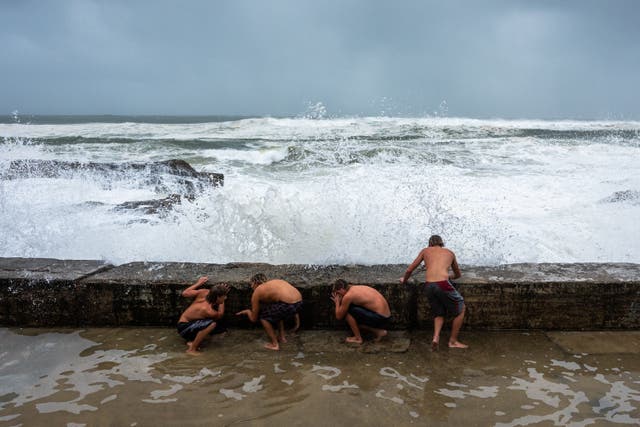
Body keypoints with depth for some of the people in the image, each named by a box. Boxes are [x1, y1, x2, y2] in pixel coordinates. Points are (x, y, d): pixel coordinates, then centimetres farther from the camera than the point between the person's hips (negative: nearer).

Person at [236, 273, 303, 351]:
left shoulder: (257, 292, 12)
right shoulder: (274, 282, 28)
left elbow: (253, 319, 20)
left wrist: (247, 311, 41)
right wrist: (295, 315, 37)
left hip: (289, 306, -7)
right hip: (299, 303, 7)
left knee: (263, 316, 16)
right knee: (276, 310, 34)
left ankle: (274, 344, 16)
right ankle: (282, 337, 36)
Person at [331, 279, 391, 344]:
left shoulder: (348, 296, -11)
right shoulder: (358, 288, 14)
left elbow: (339, 316, -1)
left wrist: (337, 302, 13)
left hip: (380, 319, -9)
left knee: (347, 311, -6)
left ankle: (358, 338, 3)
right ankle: (378, 331, 14)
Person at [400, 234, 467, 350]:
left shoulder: (425, 251, 23)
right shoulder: (450, 252, 24)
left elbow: (409, 270, 24)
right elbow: (458, 274, 38)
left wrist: (404, 280, 42)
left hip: (429, 285, 2)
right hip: (443, 284, -2)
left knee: (439, 313, 24)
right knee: (461, 309, 20)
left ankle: (436, 337, 2)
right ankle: (453, 341, 22)